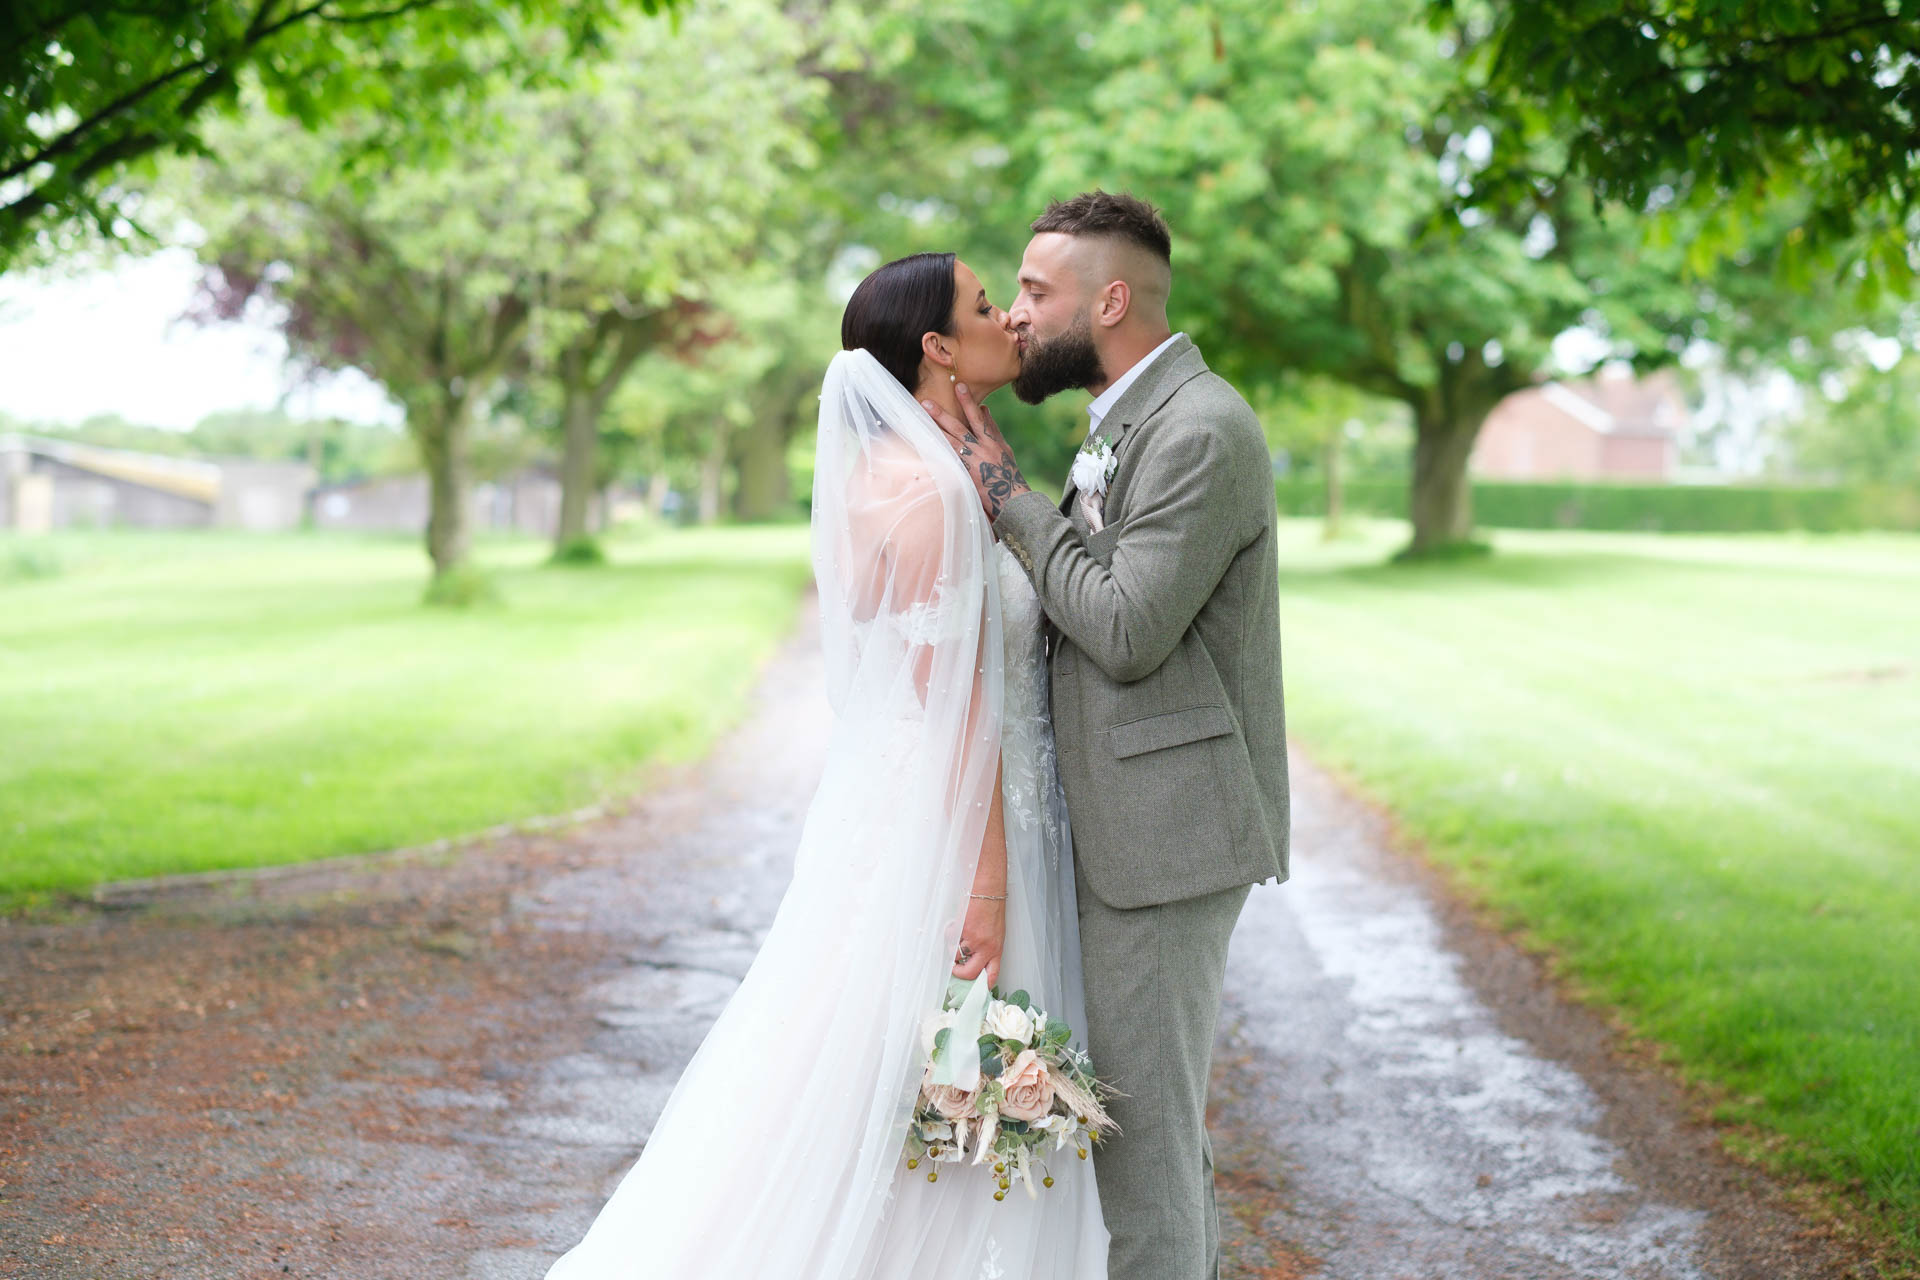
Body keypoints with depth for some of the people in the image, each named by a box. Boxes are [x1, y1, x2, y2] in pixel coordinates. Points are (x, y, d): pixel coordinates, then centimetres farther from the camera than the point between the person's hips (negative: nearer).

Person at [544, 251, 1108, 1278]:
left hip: (886, 805, 10)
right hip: (943, 832, -10)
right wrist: (987, 880, -20)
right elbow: (953, 706, -20)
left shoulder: (880, 471, 11)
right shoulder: (933, 488, -17)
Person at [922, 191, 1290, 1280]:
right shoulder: (1133, 421, 16)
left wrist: (1013, 498, -12)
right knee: (1161, 1110, 19)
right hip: (1131, 823, 10)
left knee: (1138, 1119, -4)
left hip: (1169, 832, -10)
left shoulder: (1203, 429, -17)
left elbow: (1128, 629, -21)